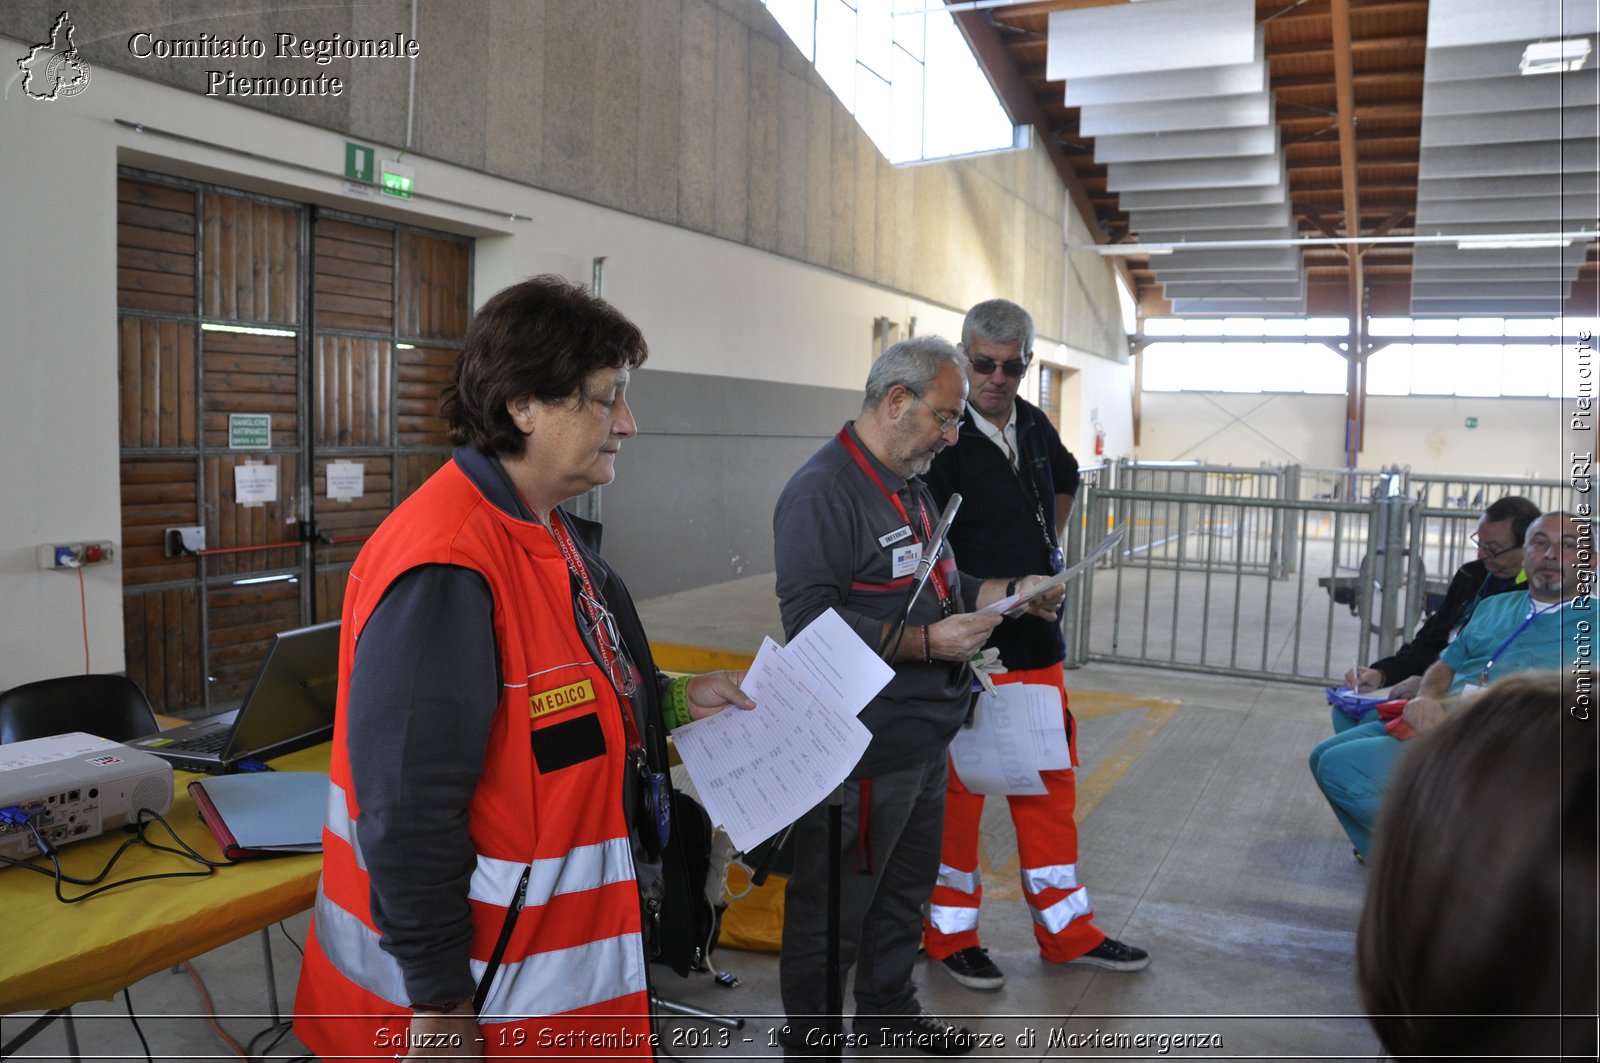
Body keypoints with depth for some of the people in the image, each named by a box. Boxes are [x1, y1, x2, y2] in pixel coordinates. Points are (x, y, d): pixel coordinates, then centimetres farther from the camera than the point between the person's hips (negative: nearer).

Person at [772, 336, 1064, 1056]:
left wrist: (1013, 591, 9)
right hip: (861, 747, -10)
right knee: (834, 907, 5)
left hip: (923, 738, 10)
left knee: (906, 887, 23)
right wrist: (927, 641, -26)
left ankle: (888, 1008, 42)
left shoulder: (910, 486, 15)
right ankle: (809, 1037, 24)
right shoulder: (822, 491, -18)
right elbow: (810, 620, -26)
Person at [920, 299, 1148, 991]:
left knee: (1049, 783, 15)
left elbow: (1065, 481, 31)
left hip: (1037, 645, 7)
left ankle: (1066, 931, 31)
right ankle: (951, 934, 23)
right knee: (956, 789, 4)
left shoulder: (1035, 427, 8)